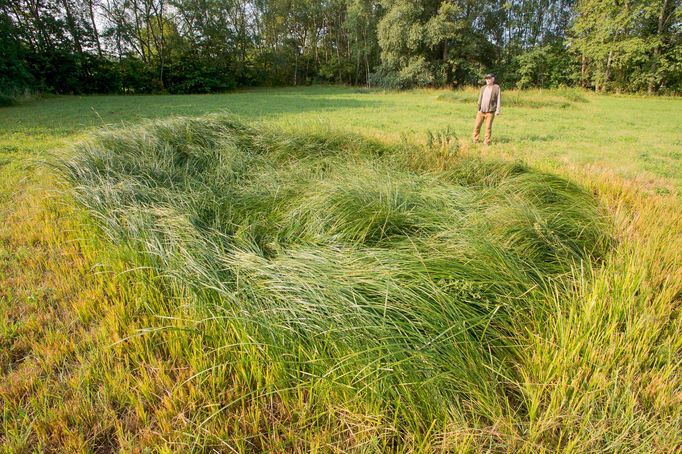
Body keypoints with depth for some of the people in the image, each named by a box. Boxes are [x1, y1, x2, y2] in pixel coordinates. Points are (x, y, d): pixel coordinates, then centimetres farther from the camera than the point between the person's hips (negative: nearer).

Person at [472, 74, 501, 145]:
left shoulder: (496, 88, -1)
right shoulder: (483, 88, 11)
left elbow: (499, 99, -3)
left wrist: (498, 110, -11)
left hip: (490, 112, -4)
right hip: (481, 111, 4)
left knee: (488, 127, 0)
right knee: (477, 126, 2)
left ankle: (486, 142, 7)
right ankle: (475, 141, 11)